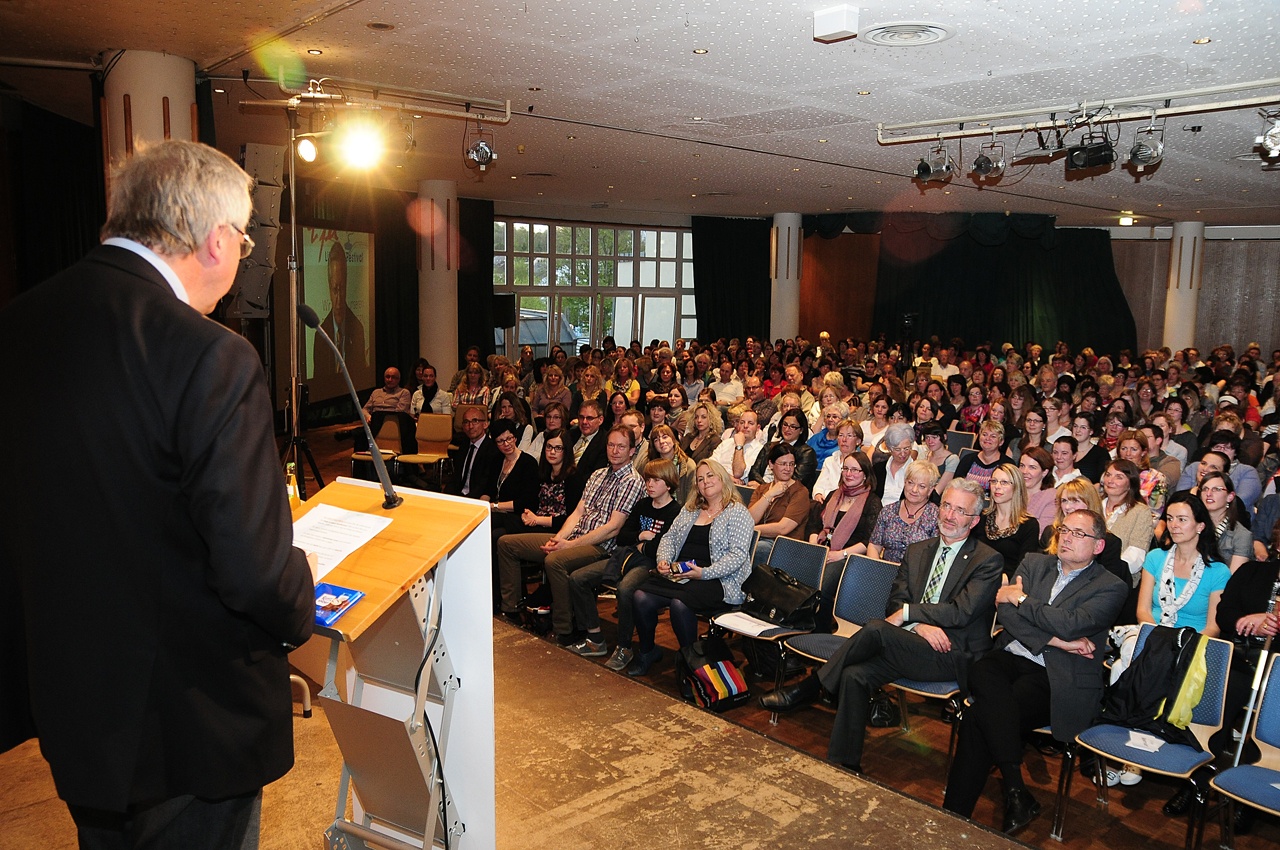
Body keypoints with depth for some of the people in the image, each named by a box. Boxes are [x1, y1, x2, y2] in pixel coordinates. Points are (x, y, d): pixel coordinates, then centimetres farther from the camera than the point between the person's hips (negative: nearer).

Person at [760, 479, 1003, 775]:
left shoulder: (988, 560, 0)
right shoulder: (917, 551, 17)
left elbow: (961, 612, -12)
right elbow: (895, 604, 8)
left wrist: (908, 612, -11)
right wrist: (919, 625, -12)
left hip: (954, 656, -5)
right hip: (912, 647, 6)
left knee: (875, 629, -29)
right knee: (855, 675, -23)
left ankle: (807, 689, -15)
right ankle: (844, 764, -16)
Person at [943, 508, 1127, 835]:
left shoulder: (1110, 587, 4)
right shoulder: (1034, 563, 17)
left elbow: (1070, 625, -15)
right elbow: (1004, 612, 2)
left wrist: (1021, 599, -4)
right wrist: (1056, 640, -9)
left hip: (1055, 678, -4)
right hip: (1011, 658, 4)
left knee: (981, 715, -28)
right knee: (982, 674, -32)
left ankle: (955, 816, -20)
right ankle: (1017, 793, -29)